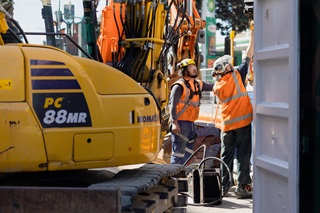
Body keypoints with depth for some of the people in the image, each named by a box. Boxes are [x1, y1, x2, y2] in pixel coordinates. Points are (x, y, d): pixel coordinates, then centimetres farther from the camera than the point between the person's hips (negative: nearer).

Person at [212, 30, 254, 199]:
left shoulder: (217, 87, 5)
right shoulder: (236, 76, -5)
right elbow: (248, 58, 1)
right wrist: (252, 38, 9)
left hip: (227, 125, 4)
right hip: (242, 121, -4)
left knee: (226, 156, 12)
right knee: (243, 155, -2)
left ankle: (223, 186, 15)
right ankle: (243, 187, -6)